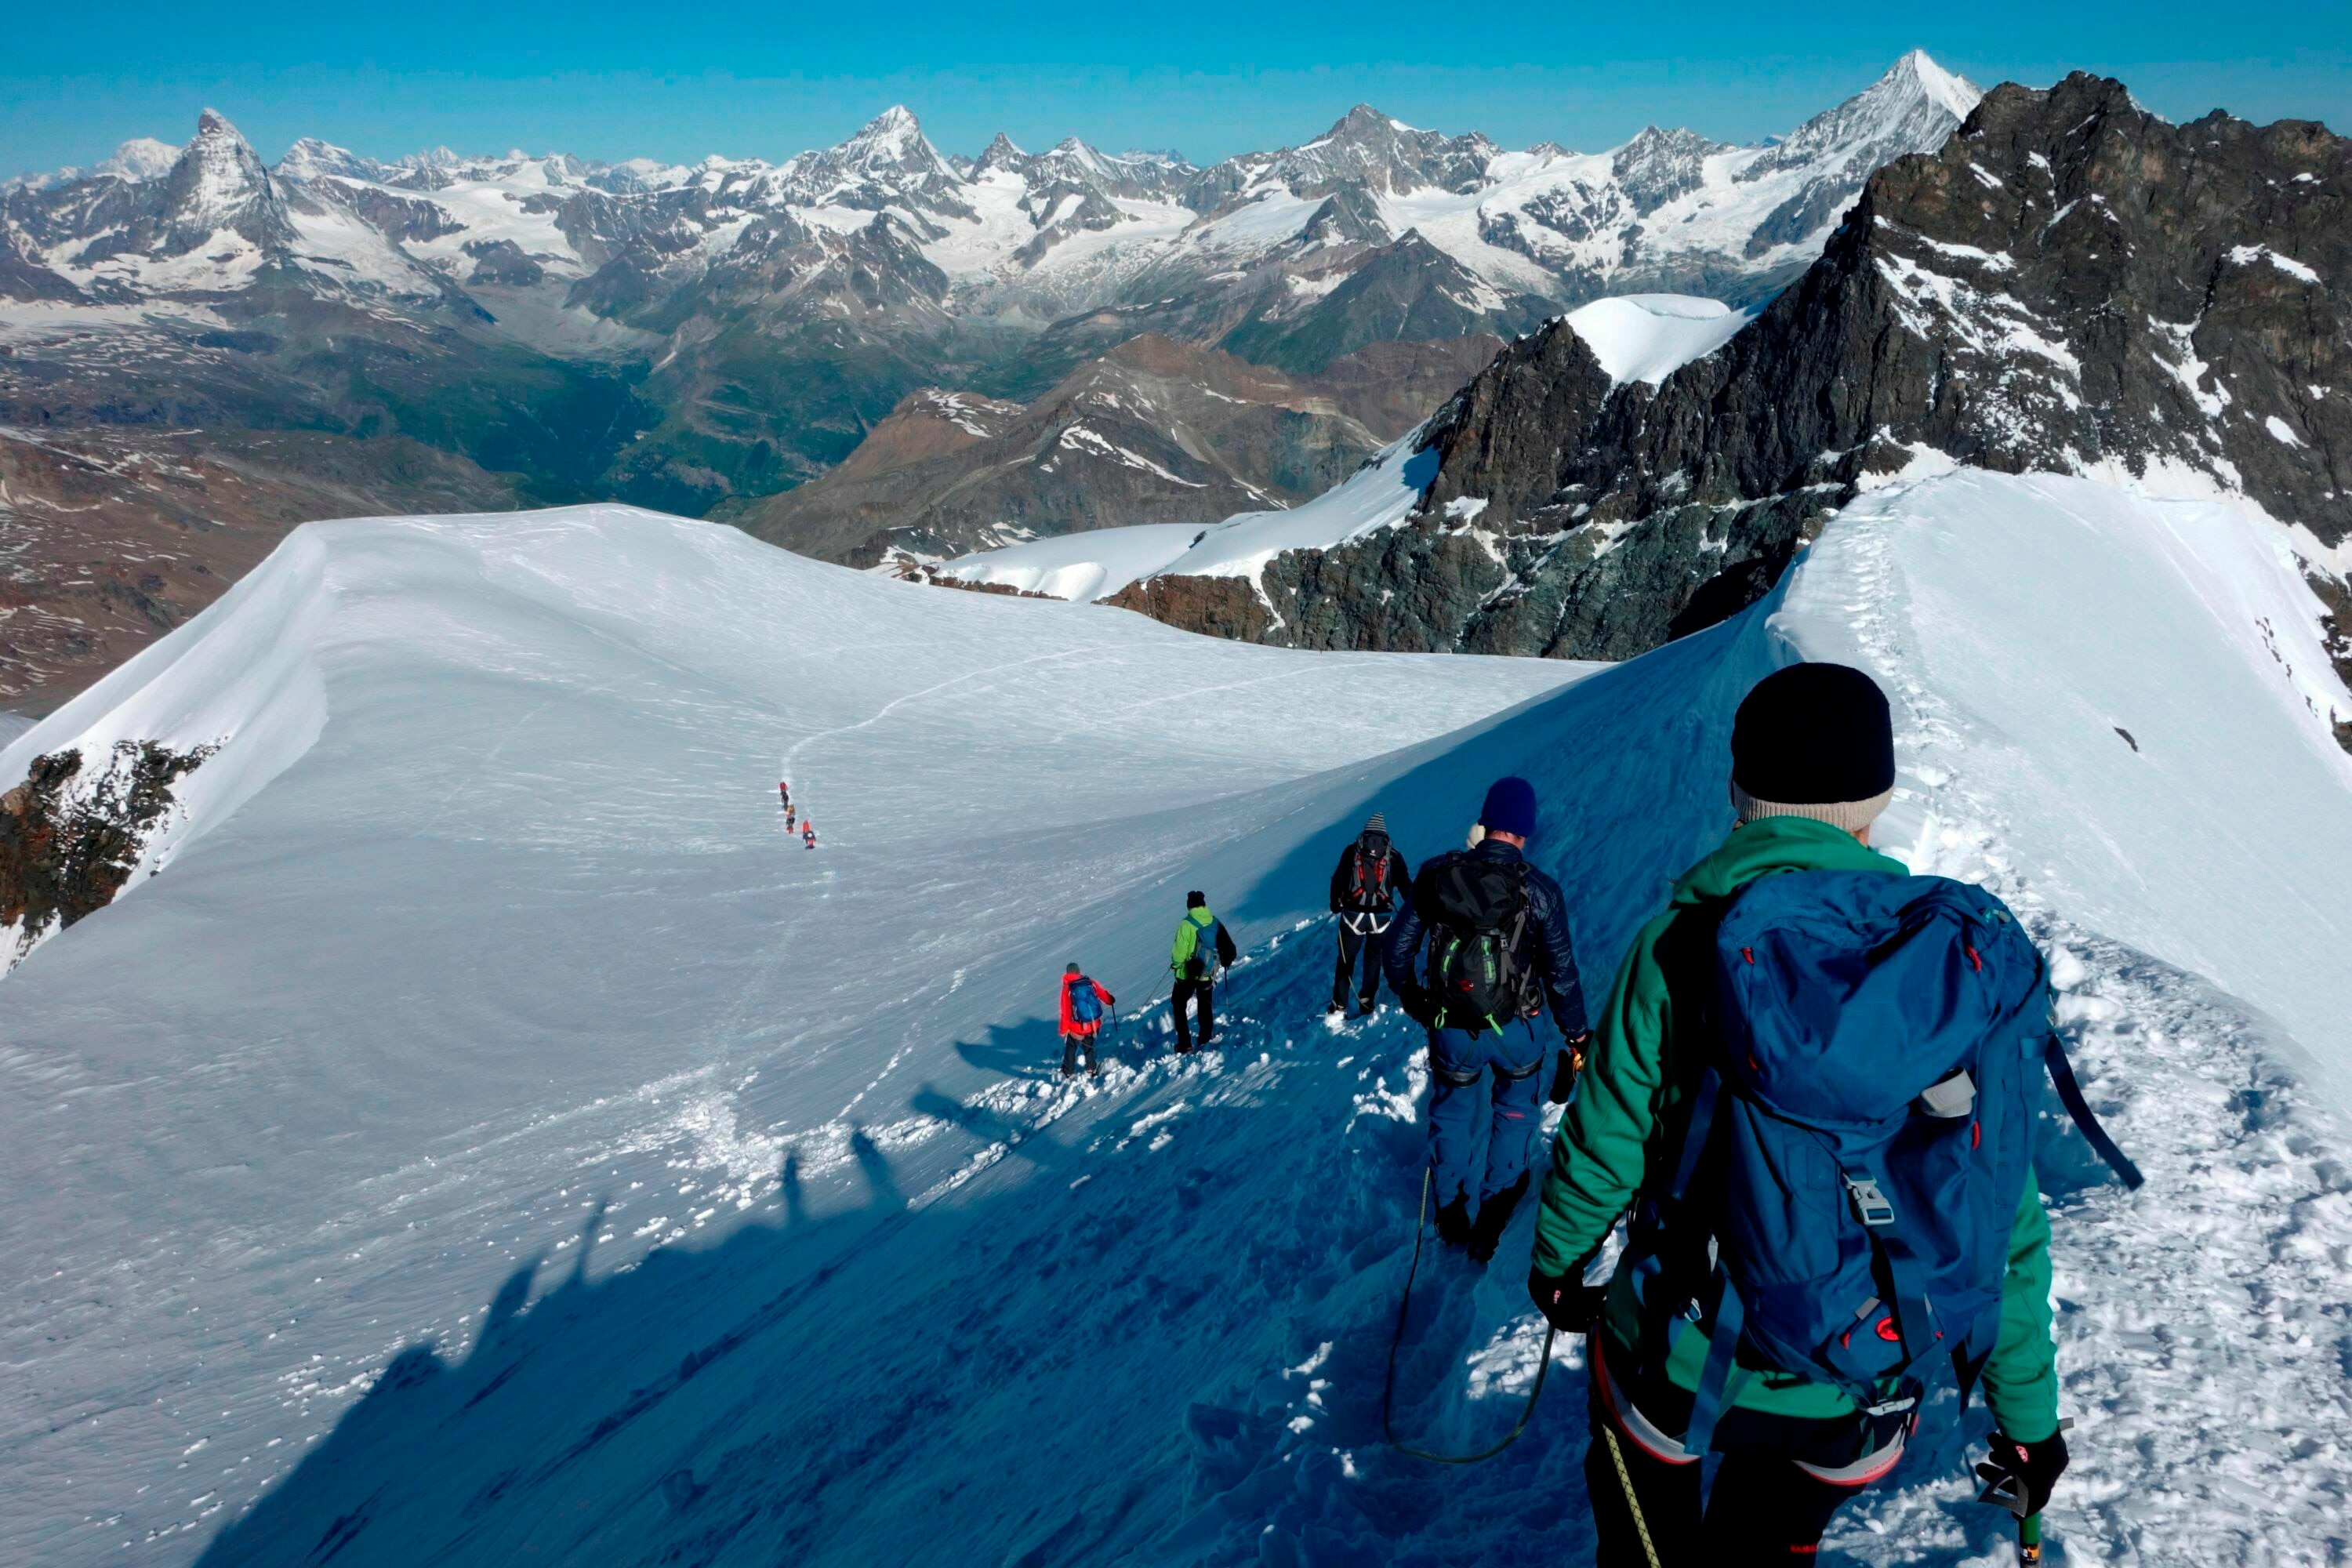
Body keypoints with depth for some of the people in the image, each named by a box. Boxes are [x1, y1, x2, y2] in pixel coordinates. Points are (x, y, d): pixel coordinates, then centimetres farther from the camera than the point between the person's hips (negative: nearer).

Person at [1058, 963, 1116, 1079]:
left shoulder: (1067, 988, -14)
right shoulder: (1091, 983, -6)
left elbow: (1066, 1012, -13)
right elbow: (1104, 995, 9)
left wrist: (1063, 1030, -4)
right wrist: (1111, 1000, 32)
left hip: (1078, 1027, -3)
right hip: (1094, 1025, 3)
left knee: (1071, 1048, 23)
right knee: (1089, 1047, 28)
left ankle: (1069, 1072, 34)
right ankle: (1091, 1070, 36)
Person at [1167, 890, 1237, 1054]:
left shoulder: (1186, 925, -19)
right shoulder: (1216, 923, -5)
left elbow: (1178, 953, -20)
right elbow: (1230, 951, -1)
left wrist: (1175, 963, 2)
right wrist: (1225, 962, 20)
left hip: (1187, 974, -3)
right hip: (1208, 974, 3)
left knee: (1179, 1005, 14)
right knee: (1205, 1005, 24)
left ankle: (1185, 1045, 8)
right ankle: (1206, 1039, 31)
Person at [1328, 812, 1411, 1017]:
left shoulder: (1352, 850, 3)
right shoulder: (1393, 855, 6)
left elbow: (1337, 880, 2)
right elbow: (1406, 886, 6)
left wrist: (1336, 905, 16)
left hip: (1352, 915, -1)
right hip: (1381, 917, 1)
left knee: (1346, 959, 13)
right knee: (1374, 958, 21)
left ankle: (1339, 1005, 14)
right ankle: (1367, 1001, 22)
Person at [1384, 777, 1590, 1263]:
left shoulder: (1436, 875, -10)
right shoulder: (1539, 890, -15)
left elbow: (1397, 948, -1)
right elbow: (1561, 973, -9)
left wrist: (1409, 996, 18)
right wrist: (1577, 1035, 7)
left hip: (1450, 1029, 1)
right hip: (1513, 1031, -1)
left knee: (1452, 1113, 25)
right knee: (1516, 1111, 26)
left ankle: (1450, 1217, 38)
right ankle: (1491, 1224, 26)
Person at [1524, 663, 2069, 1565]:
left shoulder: (1678, 949, -19)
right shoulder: (1957, 959, -11)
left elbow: (1602, 1145, -10)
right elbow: (2007, 1226, -5)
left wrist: (1555, 1259, 11)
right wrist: (2029, 1415, 9)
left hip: (1682, 1365, -3)